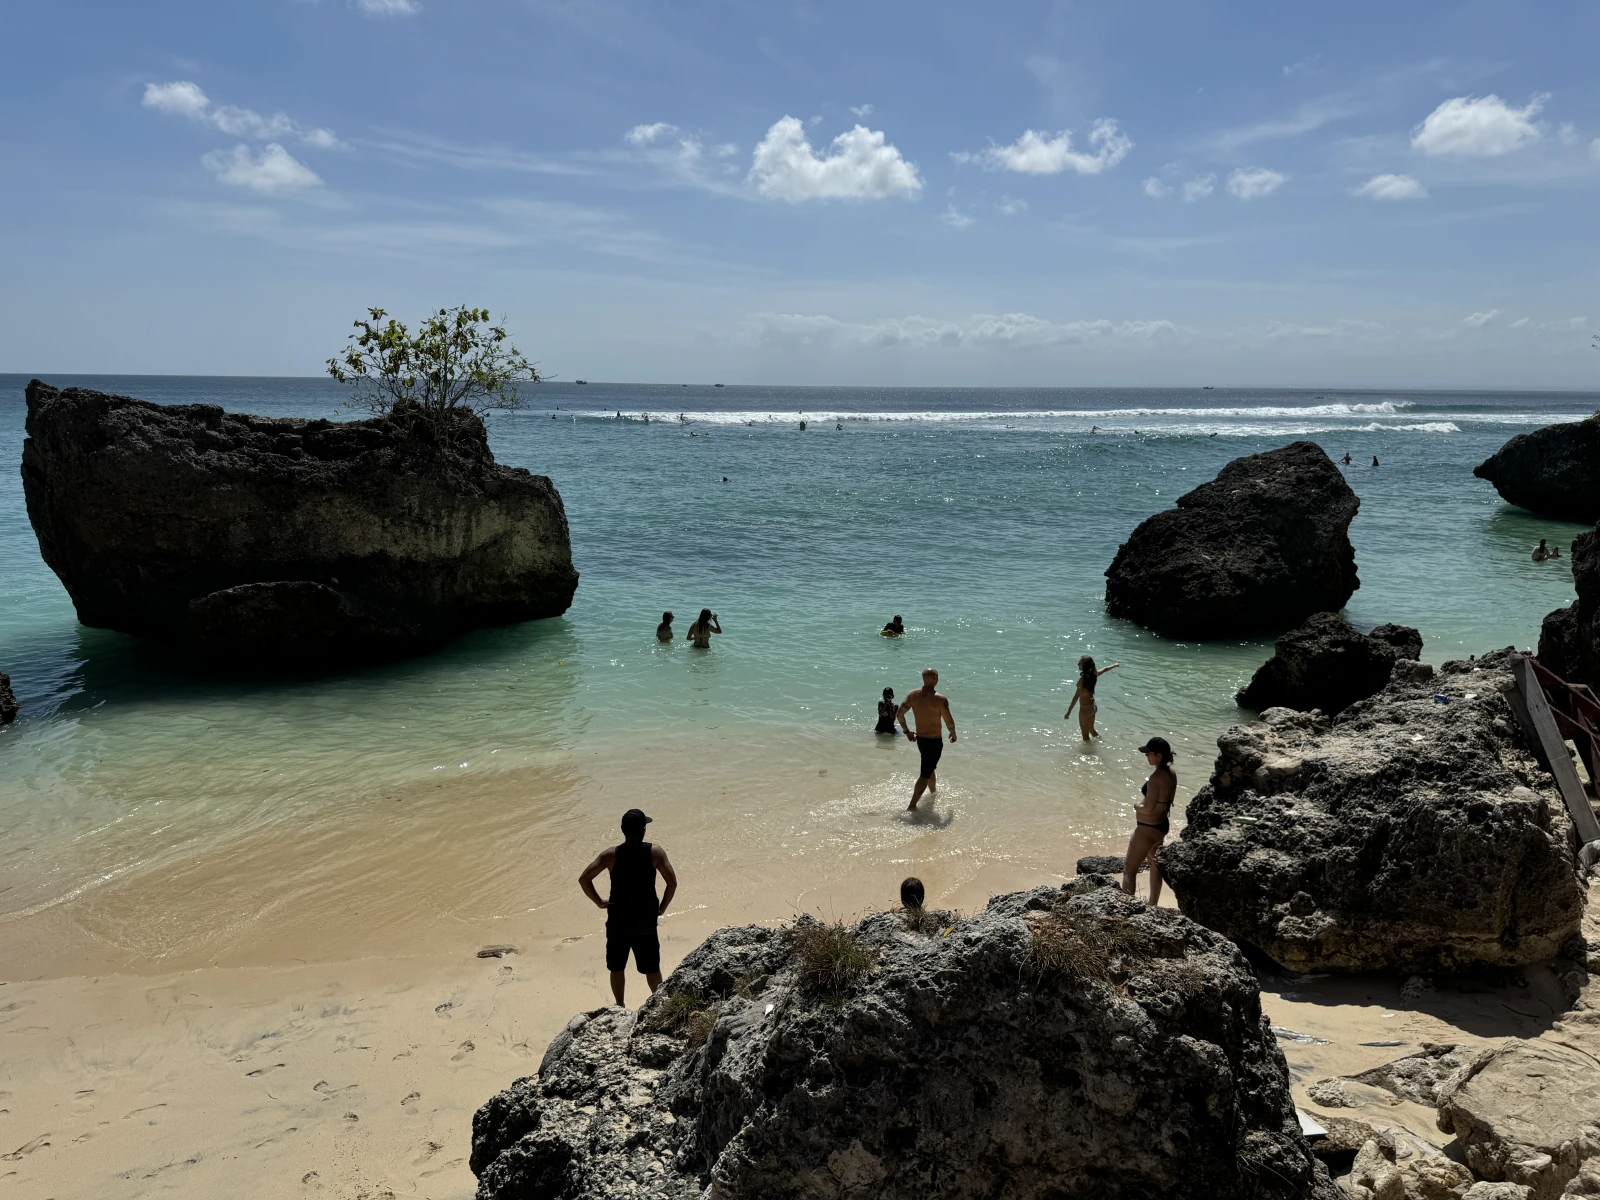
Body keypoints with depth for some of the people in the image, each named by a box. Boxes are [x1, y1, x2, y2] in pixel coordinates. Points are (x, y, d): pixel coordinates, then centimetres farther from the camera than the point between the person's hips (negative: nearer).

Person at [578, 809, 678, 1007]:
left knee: (617, 968, 16)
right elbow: (672, 882, -13)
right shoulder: (655, 852, -10)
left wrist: (598, 901, 0)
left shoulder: (611, 855, -8)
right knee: (651, 968, 15)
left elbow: (583, 879, -11)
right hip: (646, 920, 0)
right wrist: (662, 907, 0)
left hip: (618, 920, 0)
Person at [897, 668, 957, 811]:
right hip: (935, 741, -6)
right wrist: (953, 734, 4)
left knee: (930, 768, 29)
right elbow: (949, 722, -16)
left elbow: (899, 713, -1)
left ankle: (934, 792, 49)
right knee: (925, 774, -2)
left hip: (920, 739, 6)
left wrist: (907, 731, 12)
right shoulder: (940, 699, -19)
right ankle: (912, 806, -8)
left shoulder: (912, 695, -3)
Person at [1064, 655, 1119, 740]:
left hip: (1085, 709, -8)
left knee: (1085, 735, 3)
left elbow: (1076, 696, -25)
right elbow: (1105, 669, 19)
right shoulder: (1093, 674, -2)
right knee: (1091, 729, 27)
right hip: (1092, 707, 8)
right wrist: (1115, 665, 40)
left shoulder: (1083, 679, -23)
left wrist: (1068, 712, -24)